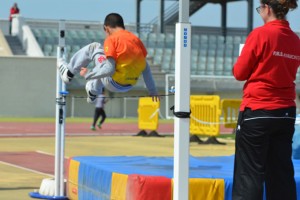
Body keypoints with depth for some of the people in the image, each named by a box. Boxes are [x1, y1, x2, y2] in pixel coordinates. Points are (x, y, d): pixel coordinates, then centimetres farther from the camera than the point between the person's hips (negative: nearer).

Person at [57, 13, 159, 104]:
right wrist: (152, 91, 13)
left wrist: (88, 74, -5)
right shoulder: (135, 39, 7)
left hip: (113, 84, -6)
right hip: (128, 87, 6)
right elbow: (146, 68, 8)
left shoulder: (112, 39, -11)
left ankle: (69, 73, 20)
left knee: (94, 47, 10)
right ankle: (93, 91, 48)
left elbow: (109, 70, -19)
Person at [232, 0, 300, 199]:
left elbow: (240, 73, -5)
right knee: (281, 172, 10)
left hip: (257, 112, -6)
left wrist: (249, 59, 13)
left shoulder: (261, 34, -12)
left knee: (250, 172, 0)